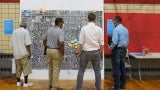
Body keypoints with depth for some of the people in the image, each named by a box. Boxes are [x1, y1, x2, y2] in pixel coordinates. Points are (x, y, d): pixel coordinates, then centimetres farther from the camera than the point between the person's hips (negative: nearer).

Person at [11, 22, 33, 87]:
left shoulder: (14, 32, 10)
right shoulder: (25, 31, -7)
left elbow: (12, 44, 13)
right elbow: (27, 44, -15)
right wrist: (29, 52, -10)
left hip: (16, 53, 6)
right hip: (24, 53, -6)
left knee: (18, 68, 14)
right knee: (26, 68, 1)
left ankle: (18, 82, 20)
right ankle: (26, 83, 2)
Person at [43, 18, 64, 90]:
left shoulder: (49, 30, 9)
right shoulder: (60, 31, -15)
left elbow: (44, 41, 15)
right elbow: (61, 43, -27)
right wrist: (62, 52, -15)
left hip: (49, 50, 7)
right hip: (56, 51, -7)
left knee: (51, 68, 20)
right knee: (56, 69, 2)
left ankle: (50, 84, 30)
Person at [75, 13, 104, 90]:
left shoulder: (84, 28, -8)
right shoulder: (99, 29, -2)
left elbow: (81, 43, -9)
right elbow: (101, 43, -1)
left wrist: (77, 52, 1)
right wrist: (101, 53, 10)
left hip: (85, 52, -2)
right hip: (96, 52, 2)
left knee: (81, 71, 6)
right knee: (97, 71, 11)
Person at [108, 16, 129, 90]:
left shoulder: (116, 29, -15)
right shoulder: (126, 29, 10)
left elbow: (114, 42, -21)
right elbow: (127, 41, 14)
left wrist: (110, 47, -6)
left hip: (117, 50, -8)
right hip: (124, 49, 8)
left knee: (116, 69, -3)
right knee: (122, 67, 14)